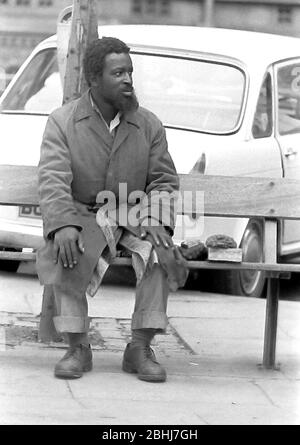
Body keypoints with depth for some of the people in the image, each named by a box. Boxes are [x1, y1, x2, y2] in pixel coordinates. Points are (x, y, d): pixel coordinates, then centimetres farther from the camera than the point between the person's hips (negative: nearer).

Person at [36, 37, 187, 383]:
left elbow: (163, 181, 3)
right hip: (81, 215, -2)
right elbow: (53, 181, -15)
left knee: (161, 251, -29)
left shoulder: (148, 125, 3)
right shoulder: (62, 122, -4)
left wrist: (157, 221, -18)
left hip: (132, 216, 2)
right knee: (67, 254, -34)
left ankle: (141, 348, -23)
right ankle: (77, 348, -25)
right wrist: (63, 225, -33)